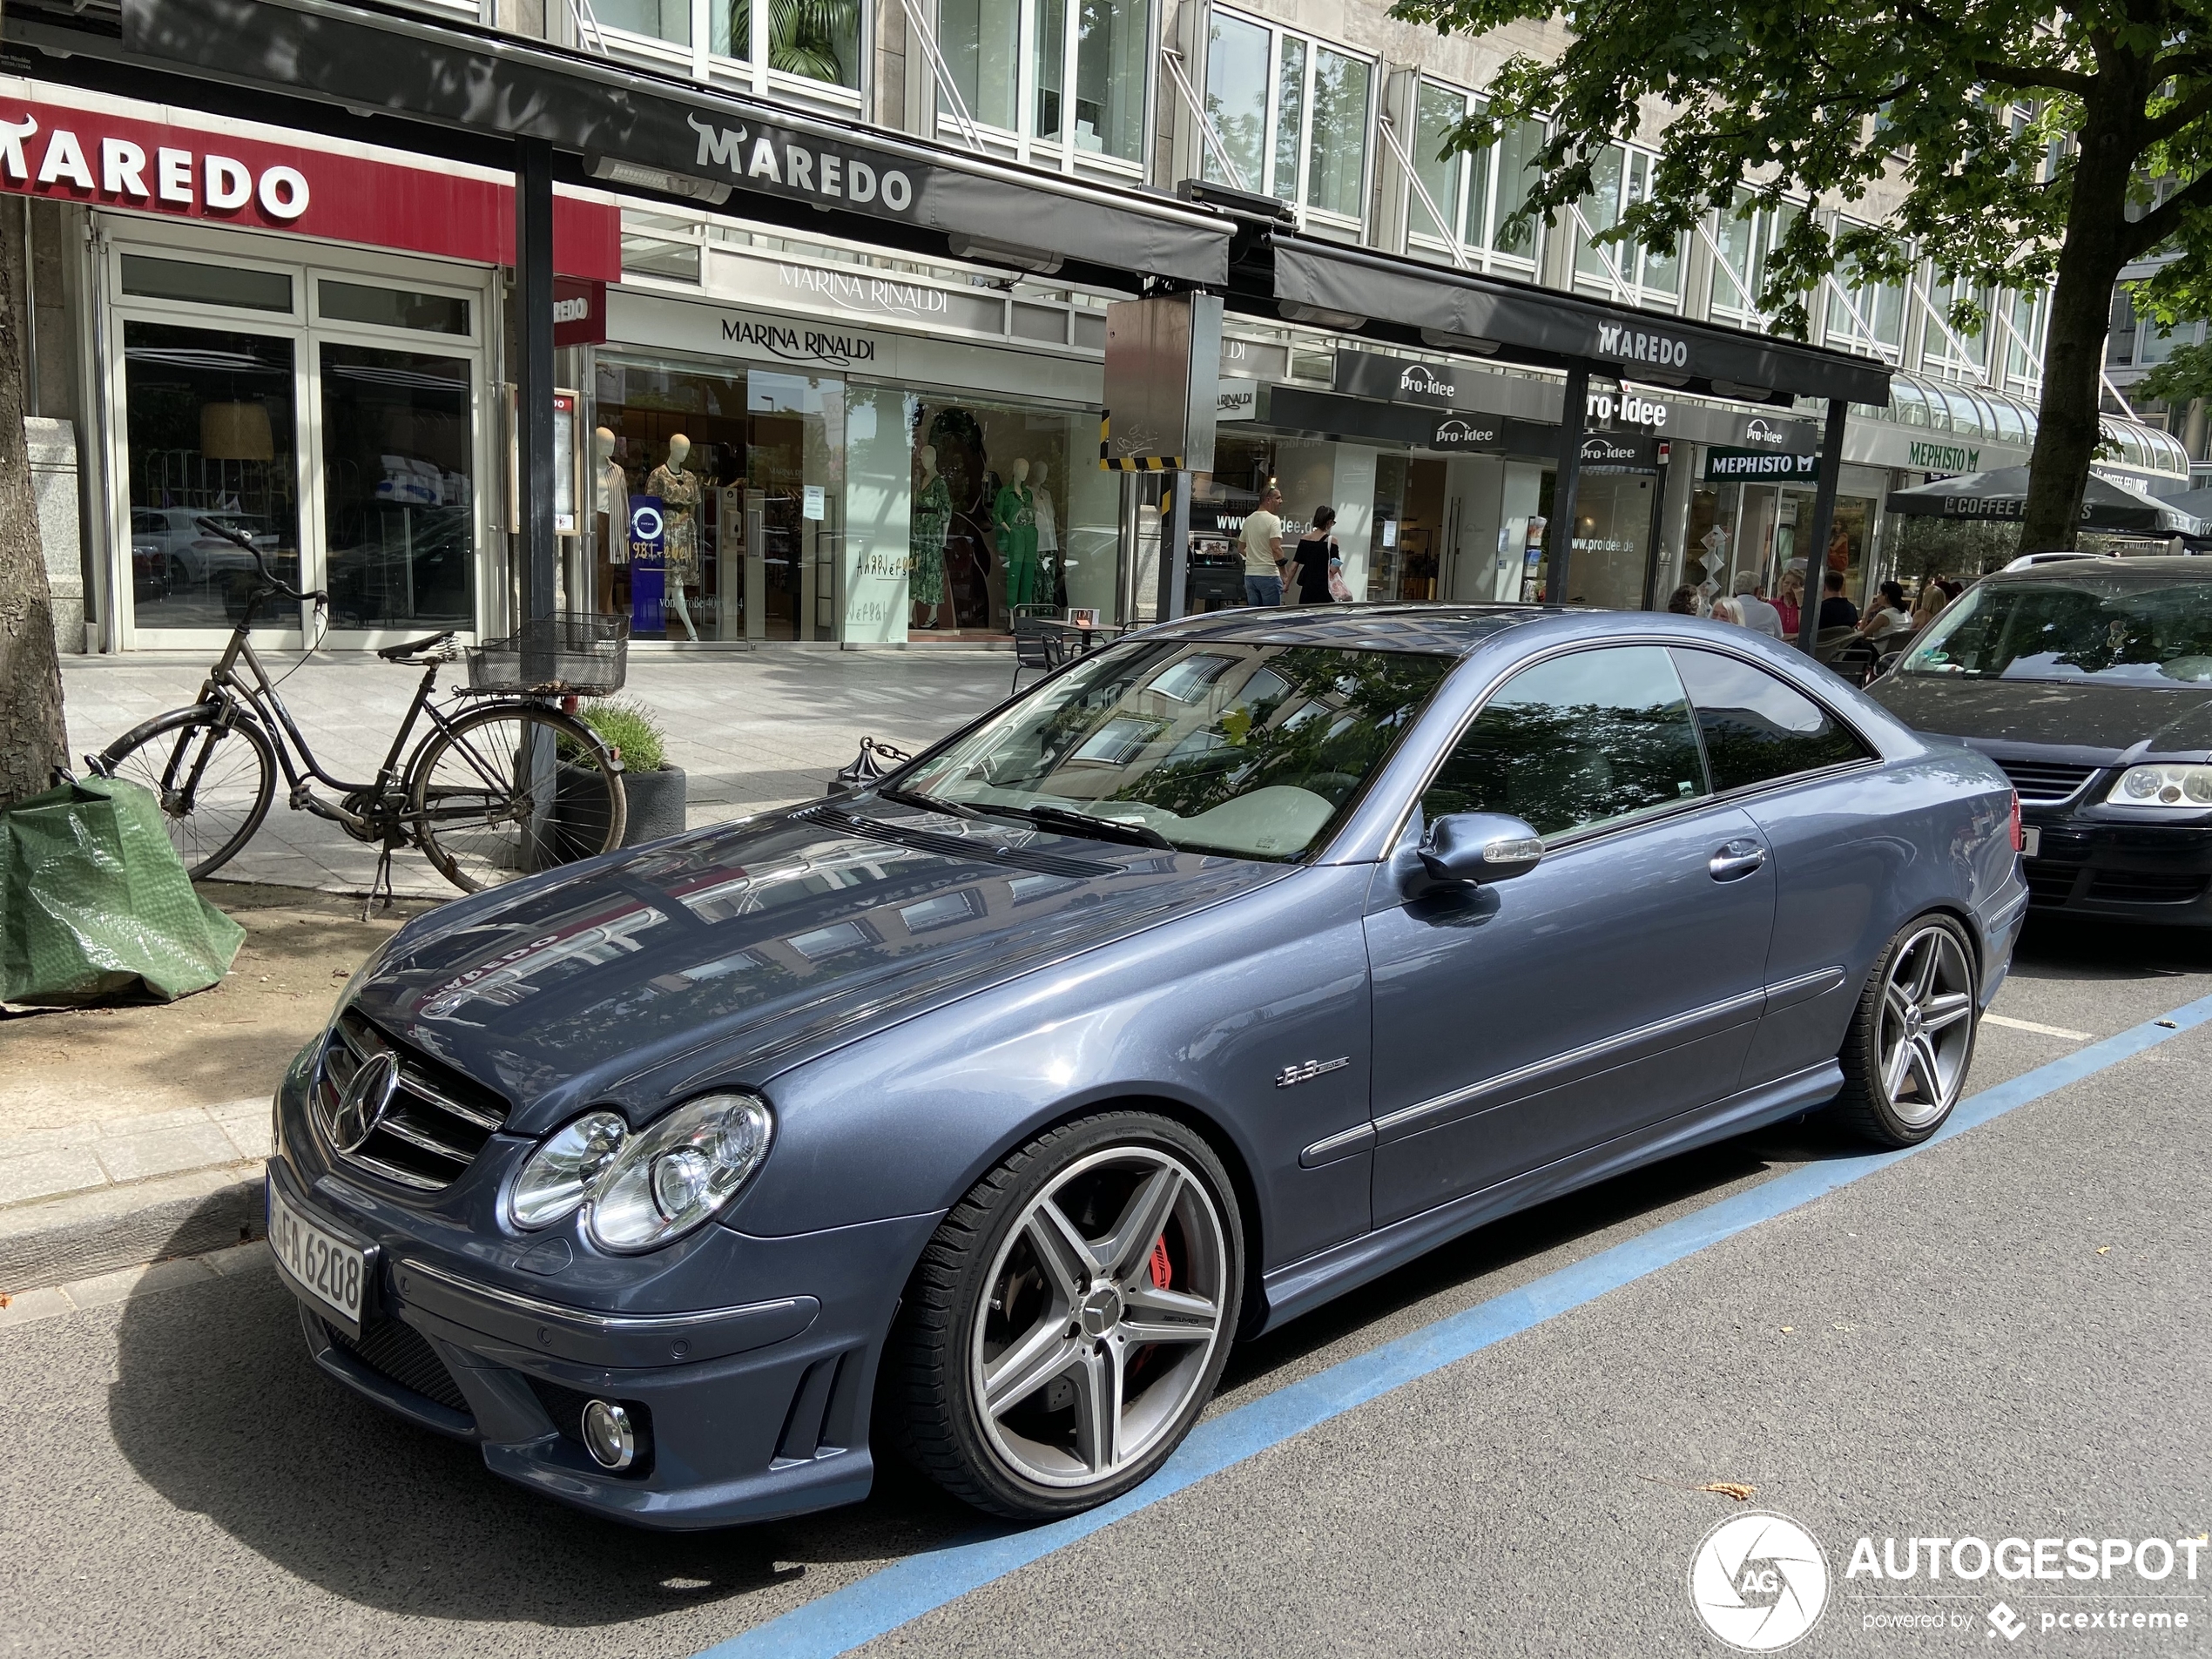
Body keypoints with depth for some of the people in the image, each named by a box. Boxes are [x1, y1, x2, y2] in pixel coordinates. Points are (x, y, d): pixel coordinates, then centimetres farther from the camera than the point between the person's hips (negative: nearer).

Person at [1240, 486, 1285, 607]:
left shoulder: (1248, 520, 13)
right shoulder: (1273, 520, -11)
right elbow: (1276, 548, -21)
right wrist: (1284, 575, -16)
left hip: (1250, 574, 7)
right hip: (1268, 575, -7)